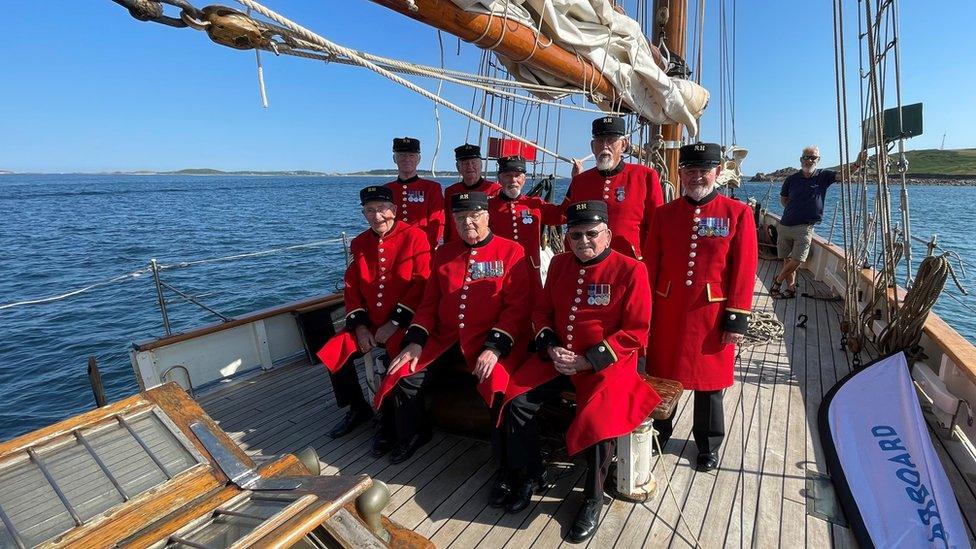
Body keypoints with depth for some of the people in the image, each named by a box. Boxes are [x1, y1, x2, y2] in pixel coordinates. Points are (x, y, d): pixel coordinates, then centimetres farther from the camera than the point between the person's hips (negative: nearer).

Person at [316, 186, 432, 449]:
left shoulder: (415, 237, -9)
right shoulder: (359, 244, 9)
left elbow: (422, 285, -14)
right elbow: (351, 287, 9)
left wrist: (395, 323, -16)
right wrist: (360, 326, -4)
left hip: (403, 323, -6)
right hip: (369, 322, 6)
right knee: (332, 354, -5)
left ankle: (391, 422, 0)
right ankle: (358, 409, 19)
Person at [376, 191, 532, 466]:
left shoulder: (511, 252, -2)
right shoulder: (443, 254, 13)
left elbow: (517, 307, -8)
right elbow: (429, 303, 14)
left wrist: (494, 347, -19)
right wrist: (415, 341, 0)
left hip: (492, 341, -4)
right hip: (444, 339, 5)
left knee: (497, 386, -29)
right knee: (404, 377, -9)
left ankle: (507, 461, -3)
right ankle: (412, 435, 21)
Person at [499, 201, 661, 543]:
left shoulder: (630, 270, -9)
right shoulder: (559, 264, 7)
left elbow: (635, 332, -12)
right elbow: (542, 311, 13)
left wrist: (587, 361, -17)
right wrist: (550, 347, -7)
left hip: (606, 364, -5)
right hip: (558, 358, 5)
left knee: (599, 420, -27)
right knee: (517, 401, -11)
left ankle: (593, 499, 2)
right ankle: (530, 477, 13)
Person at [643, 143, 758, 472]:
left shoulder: (738, 213, -3)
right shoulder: (664, 214, 3)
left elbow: (744, 270, -5)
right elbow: (651, 266, 4)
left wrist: (737, 319, -8)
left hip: (712, 315, -1)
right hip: (668, 313, 2)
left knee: (710, 383, 12)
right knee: (661, 376, 13)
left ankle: (709, 445, 33)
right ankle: (658, 433, 35)